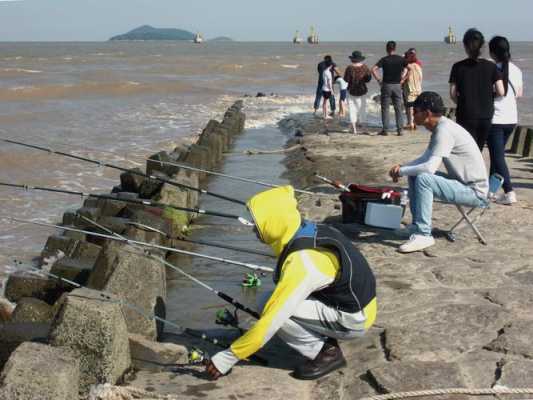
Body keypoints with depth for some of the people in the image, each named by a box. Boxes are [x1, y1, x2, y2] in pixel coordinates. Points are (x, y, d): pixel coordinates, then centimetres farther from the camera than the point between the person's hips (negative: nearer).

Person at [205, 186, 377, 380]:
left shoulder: (302, 262, -30)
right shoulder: (309, 231, -5)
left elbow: (271, 320, -29)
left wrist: (227, 357, -22)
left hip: (353, 319, -8)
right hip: (352, 301, 9)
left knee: (275, 309, -18)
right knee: (274, 301, 2)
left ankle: (326, 353, -4)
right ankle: (326, 340, 9)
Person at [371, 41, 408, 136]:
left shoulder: (384, 60, -6)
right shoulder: (401, 59, 2)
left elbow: (373, 69, -15)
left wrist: (378, 79, -5)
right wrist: (403, 79, 9)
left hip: (386, 85, -2)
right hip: (397, 85, 2)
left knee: (385, 108, 4)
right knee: (398, 108, 8)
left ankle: (385, 130, 3)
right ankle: (399, 129, 6)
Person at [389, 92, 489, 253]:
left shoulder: (444, 131, -22)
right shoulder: (439, 128, 9)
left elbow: (430, 167, -28)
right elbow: (425, 159, 20)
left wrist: (401, 171, -14)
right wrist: (402, 167, 3)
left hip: (475, 192, -10)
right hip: (462, 182, 10)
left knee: (423, 178, -27)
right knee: (415, 174, 12)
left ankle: (423, 235, -22)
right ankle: (417, 225, 17)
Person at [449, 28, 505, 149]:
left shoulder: (458, 67, -3)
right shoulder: (491, 66, 0)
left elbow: (453, 94, -5)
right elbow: (501, 92, -6)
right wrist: (488, 96, 14)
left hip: (466, 116, -2)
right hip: (486, 116, 2)